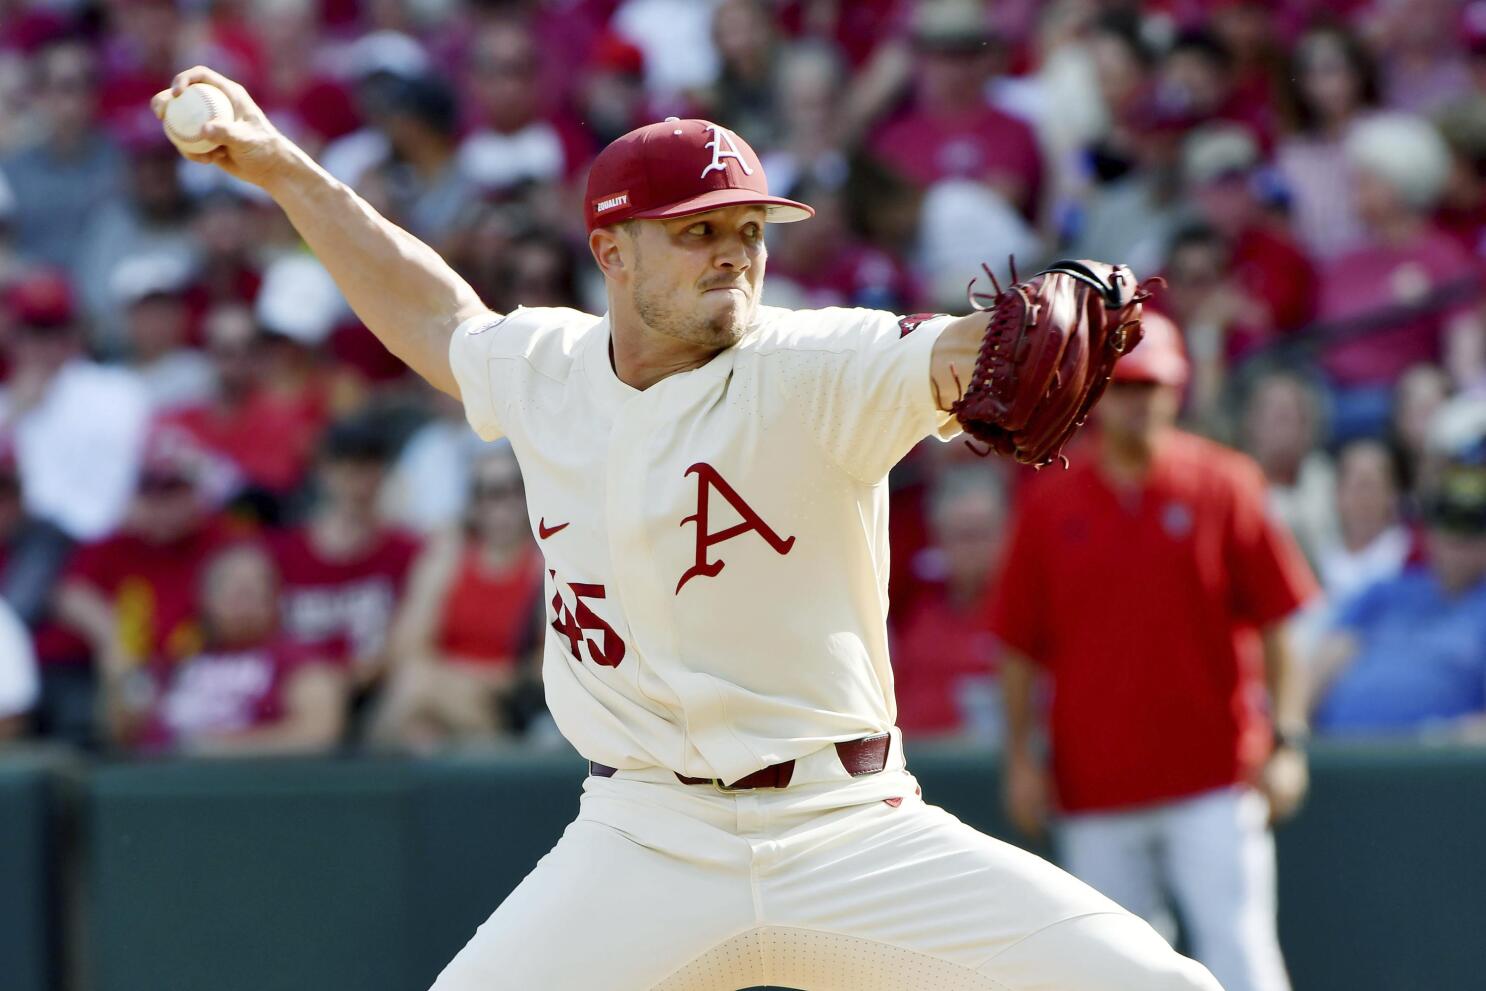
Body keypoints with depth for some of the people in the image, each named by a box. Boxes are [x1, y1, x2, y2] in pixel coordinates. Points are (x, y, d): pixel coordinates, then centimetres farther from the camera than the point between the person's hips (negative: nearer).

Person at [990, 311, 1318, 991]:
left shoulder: (1221, 484, 2)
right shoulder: (1049, 504, 5)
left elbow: (1276, 625, 2)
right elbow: (1018, 647, 9)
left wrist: (1286, 741, -5)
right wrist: (1019, 758, 3)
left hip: (1214, 782, -2)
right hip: (1095, 788, 2)